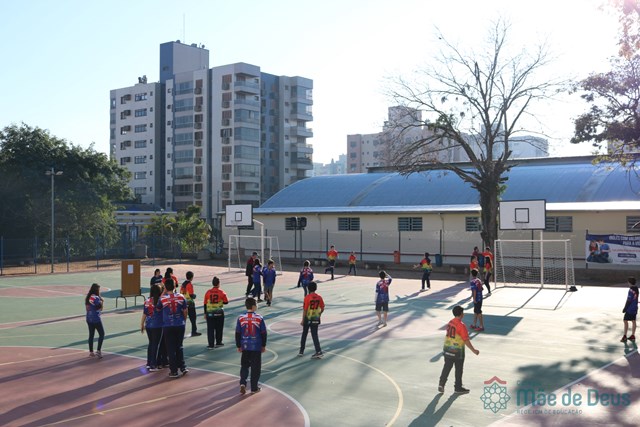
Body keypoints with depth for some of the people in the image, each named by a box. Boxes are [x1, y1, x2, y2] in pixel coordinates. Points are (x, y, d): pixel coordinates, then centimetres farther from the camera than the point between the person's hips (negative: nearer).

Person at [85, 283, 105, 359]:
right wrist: (102, 301, -1)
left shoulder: (87, 297, 7)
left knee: (91, 335, 13)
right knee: (101, 334, 2)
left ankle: (91, 352, 16)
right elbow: (100, 308, -13)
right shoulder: (96, 298, -17)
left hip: (89, 319, 8)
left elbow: (87, 308, 12)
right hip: (96, 319, -8)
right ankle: (98, 351, -6)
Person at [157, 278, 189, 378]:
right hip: (180, 325, 2)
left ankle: (174, 371, 8)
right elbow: (185, 311, 2)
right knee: (179, 347, 18)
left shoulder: (162, 299, -10)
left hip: (168, 326, -2)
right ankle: (183, 367, 14)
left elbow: (158, 309, 7)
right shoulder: (181, 297, -4)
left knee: (171, 349, 6)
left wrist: (163, 293, 6)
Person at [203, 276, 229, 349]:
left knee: (210, 329, 4)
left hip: (210, 313, 0)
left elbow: (205, 303, 1)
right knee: (219, 328, 15)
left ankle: (211, 345, 2)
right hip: (219, 313, 0)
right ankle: (218, 342, 25)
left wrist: (205, 313, 11)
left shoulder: (208, 292, -4)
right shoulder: (221, 292, -8)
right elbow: (226, 302, -2)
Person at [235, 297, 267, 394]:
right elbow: (263, 333, -3)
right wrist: (263, 345, 10)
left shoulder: (241, 318, -5)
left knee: (244, 365, 16)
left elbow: (237, 334, 0)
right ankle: (254, 388, 13)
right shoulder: (259, 318, -9)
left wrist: (238, 346, 11)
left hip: (245, 346, 2)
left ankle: (243, 383, -1)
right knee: (255, 367, 8)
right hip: (256, 346, -2)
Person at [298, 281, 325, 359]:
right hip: (316, 319, 3)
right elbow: (322, 308, 3)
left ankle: (301, 351, 21)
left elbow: (305, 310, -13)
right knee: (315, 335, 7)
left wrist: (302, 320, -7)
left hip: (308, 318, -3)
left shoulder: (307, 297, -14)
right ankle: (318, 351, -2)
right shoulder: (319, 297, -2)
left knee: (304, 334, 13)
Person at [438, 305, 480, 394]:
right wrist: (473, 350, -10)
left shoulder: (450, 322, 3)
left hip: (448, 348, 6)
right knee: (459, 369, 9)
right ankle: (458, 387, 20)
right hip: (458, 351, -6)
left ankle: (441, 384, 12)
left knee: (447, 367, 14)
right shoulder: (461, 325, -19)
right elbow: (466, 340, -19)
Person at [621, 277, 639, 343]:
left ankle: (625, 336, -2)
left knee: (626, 321, -2)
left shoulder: (631, 290, -20)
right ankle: (633, 336, 18)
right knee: (633, 321, 12)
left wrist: (625, 308, -14)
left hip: (629, 309, -9)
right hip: (635, 309, 9)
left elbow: (629, 301, -21)